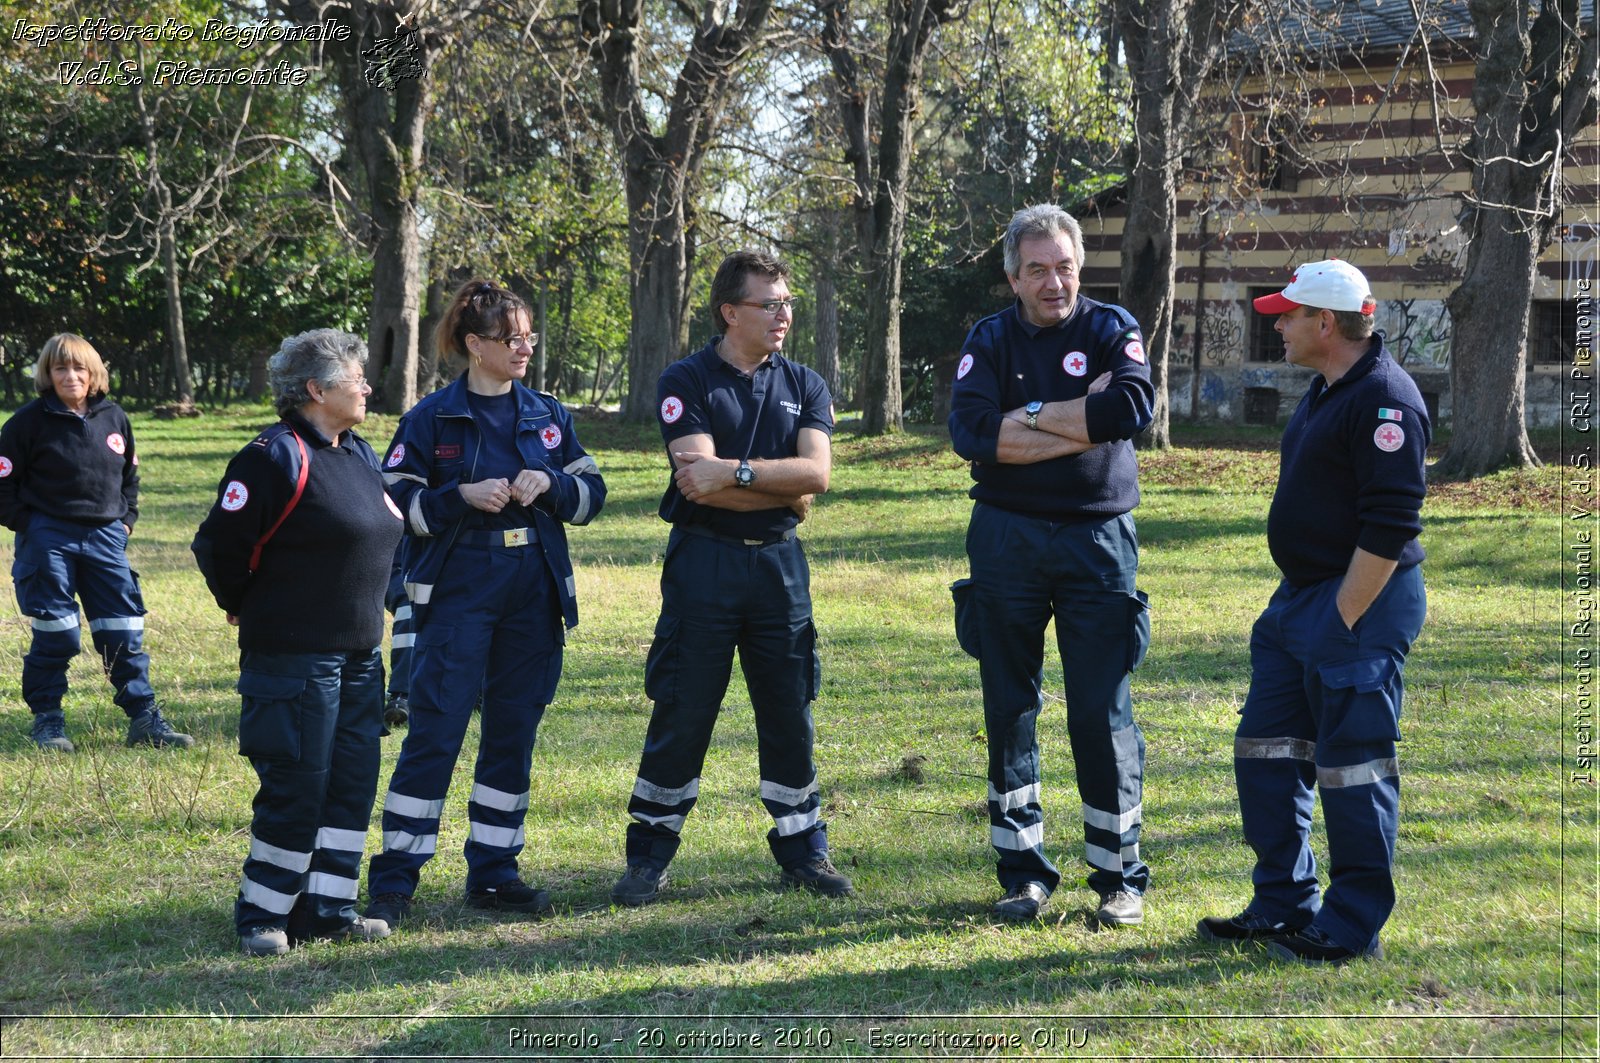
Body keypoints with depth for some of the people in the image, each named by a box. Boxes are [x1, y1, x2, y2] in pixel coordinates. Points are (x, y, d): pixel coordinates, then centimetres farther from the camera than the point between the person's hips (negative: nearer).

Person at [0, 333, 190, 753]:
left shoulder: (114, 418, 6)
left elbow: (130, 476, 19)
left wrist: (126, 520, 8)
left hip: (105, 537, 4)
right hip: (48, 540, -3)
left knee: (124, 633, 3)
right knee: (55, 635, -2)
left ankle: (144, 718, 8)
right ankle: (47, 718, 11)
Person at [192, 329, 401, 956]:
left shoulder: (359, 455, 12)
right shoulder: (277, 457, -15)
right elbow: (219, 544, -14)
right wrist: (246, 608, 0)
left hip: (359, 653, 8)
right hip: (294, 658, -8)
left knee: (352, 783, 9)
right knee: (295, 788, -5)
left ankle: (328, 909, 19)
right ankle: (262, 916, 7)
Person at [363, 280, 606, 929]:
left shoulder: (547, 415, 10)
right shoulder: (432, 419, -2)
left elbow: (592, 493, 11)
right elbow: (394, 505, -4)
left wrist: (549, 483, -8)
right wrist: (462, 496, -17)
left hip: (535, 593, 4)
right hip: (457, 591, -4)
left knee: (514, 734, 8)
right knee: (434, 731, -7)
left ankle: (494, 873, 18)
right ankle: (394, 881, -3)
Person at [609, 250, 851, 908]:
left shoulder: (804, 387, 9)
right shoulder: (686, 382, -3)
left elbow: (815, 471, -8)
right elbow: (696, 479, -15)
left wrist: (734, 471, -17)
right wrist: (782, 490, -8)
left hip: (779, 563, 3)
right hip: (703, 560, -3)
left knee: (790, 714, 7)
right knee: (681, 714, 0)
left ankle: (803, 852, 19)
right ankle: (647, 858, 10)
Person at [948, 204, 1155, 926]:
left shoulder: (1110, 330, 1)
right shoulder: (991, 340, 4)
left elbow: (1132, 407, -19)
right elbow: (970, 431, -13)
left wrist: (1030, 415, -12)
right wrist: (1079, 426, -16)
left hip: (1097, 541, -2)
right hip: (1006, 539, 2)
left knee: (1102, 715, -1)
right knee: (1010, 710, 6)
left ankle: (1120, 876, 8)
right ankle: (1023, 872, 16)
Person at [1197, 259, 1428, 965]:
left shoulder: (1384, 400, -17)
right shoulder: (1326, 391, 15)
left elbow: (1389, 527, -22)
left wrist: (1345, 617, -20)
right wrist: (1305, 606, 19)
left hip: (1359, 603, -11)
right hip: (1299, 600, 11)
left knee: (1353, 767, -4)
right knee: (1267, 749, 13)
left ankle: (1353, 928, 5)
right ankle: (1283, 906, 23)